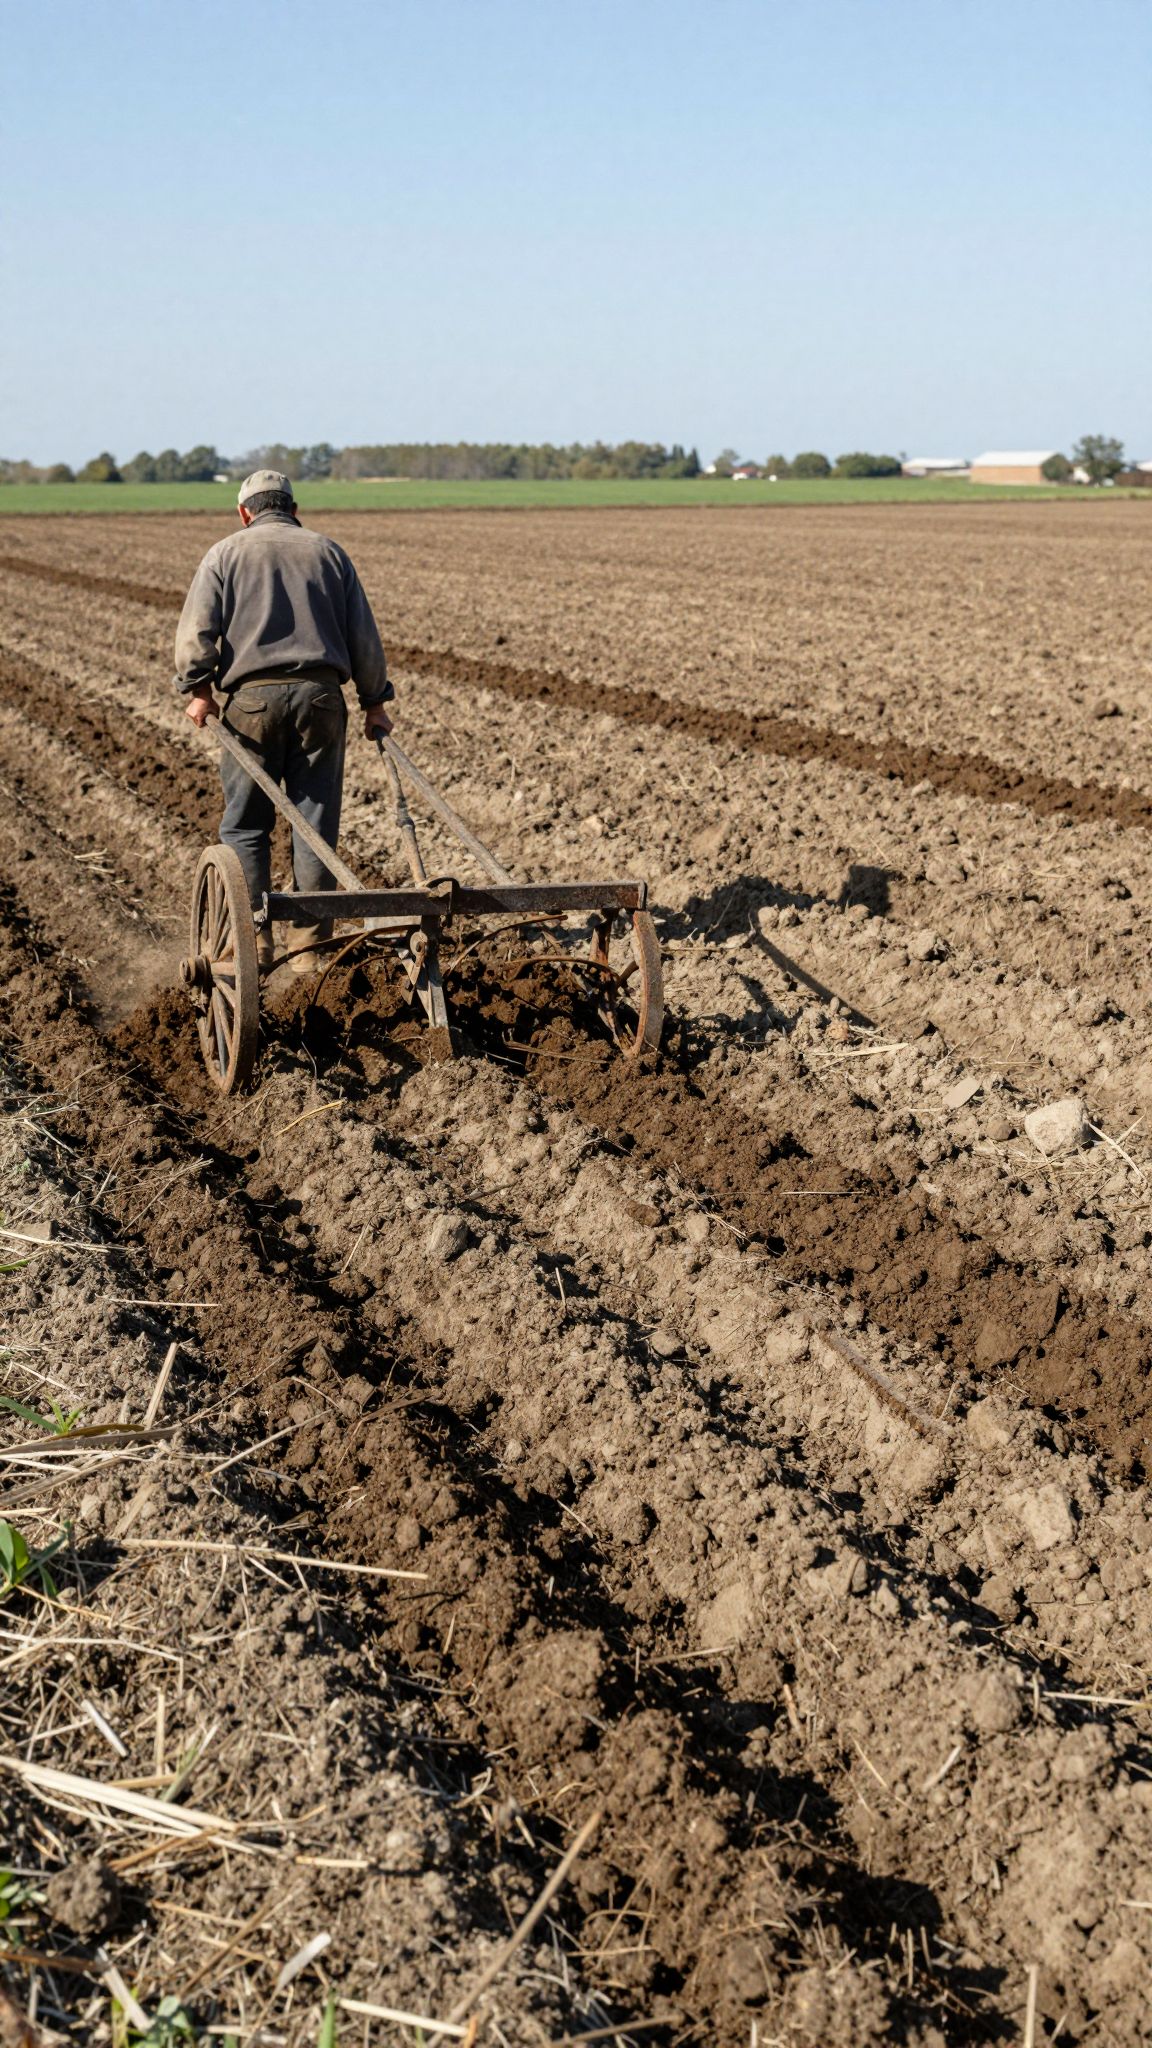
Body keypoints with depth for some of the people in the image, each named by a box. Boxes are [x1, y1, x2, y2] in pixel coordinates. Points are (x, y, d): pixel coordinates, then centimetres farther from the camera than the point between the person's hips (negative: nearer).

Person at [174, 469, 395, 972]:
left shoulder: (226, 553, 11)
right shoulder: (328, 552, 16)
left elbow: (197, 628, -3)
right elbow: (363, 634, 12)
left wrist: (198, 688, -3)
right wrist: (375, 702, 15)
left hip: (252, 698, -1)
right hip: (320, 695, 2)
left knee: (246, 823, 7)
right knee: (316, 824, 5)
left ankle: (253, 938, 2)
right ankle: (309, 946, 6)